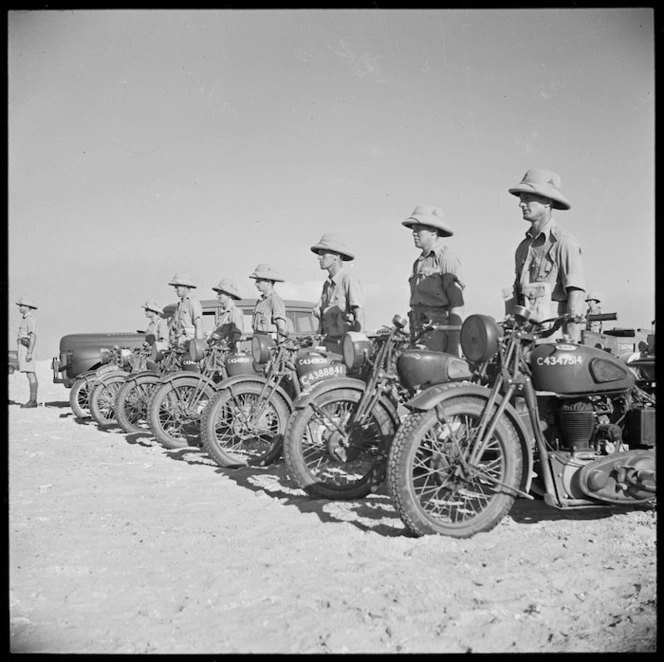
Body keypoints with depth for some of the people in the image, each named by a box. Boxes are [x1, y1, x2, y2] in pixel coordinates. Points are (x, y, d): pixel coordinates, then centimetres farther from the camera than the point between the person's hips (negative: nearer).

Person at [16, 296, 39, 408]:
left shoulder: (30, 319, -12)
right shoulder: (24, 319, 20)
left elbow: (33, 336, -19)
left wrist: (29, 353, -25)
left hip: (27, 348, -10)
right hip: (24, 348, 10)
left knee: (30, 374, -10)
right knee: (31, 375, 8)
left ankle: (33, 401, -10)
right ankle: (33, 400, 9)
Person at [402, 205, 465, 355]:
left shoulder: (446, 258, -5)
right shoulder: (419, 263, 20)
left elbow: (457, 305, -12)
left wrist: (453, 345, -18)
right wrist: (413, 337, 19)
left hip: (440, 331, -7)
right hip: (420, 334, 7)